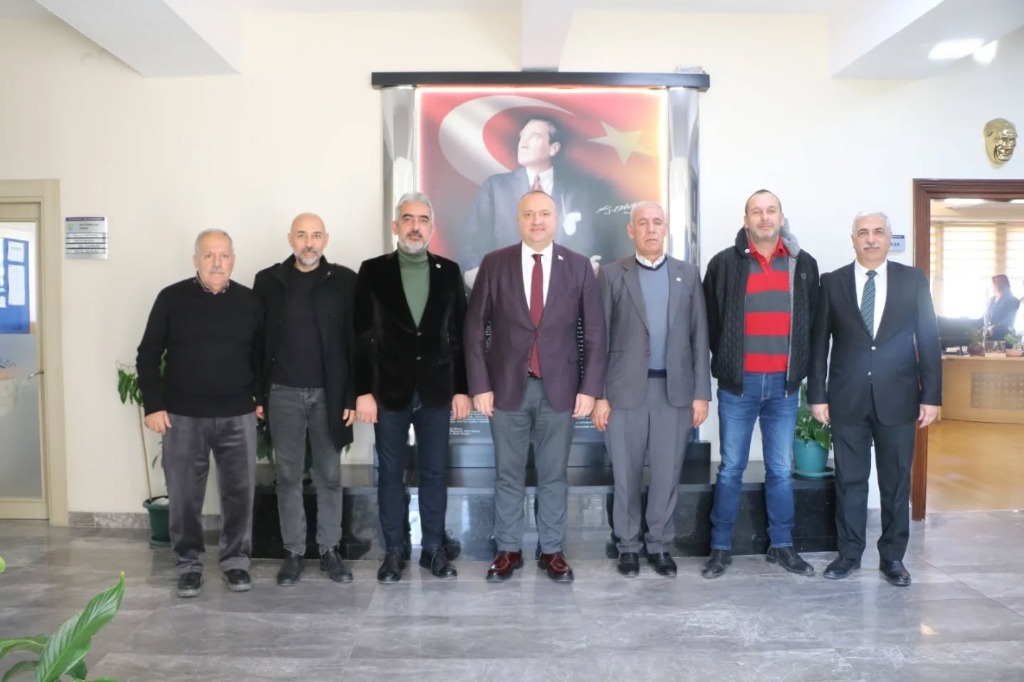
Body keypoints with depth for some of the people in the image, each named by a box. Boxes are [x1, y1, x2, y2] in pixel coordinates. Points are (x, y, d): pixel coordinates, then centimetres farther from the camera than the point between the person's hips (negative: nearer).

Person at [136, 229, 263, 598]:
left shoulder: (250, 301, 2)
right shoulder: (172, 298, -2)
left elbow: (261, 355, 10)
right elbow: (148, 356, 2)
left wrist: (261, 397, 3)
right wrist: (153, 405, -4)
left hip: (238, 415, 1)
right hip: (183, 416, -1)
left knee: (239, 493, 6)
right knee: (185, 496, 6)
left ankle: (236, 561, 22)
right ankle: (188, 565, 23)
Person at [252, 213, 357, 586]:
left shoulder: (344, 280, -1)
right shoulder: (268, 280, 2)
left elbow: (355, 341, -2)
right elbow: (257, 341, 4)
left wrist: (353, 396, -7)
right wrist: (256, 395, 0)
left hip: (329, 393, -1)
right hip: (283, 393, 1)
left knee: (329, 476, 9)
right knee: (288, 477, 8)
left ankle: (330, 550, 21)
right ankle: (294, 552, 20)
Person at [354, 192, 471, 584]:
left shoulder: (449, 272, 5)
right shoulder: (373, 271, 0)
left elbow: (459, 335, 4)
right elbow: (362, 337, -2)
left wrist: (462, 389, 0)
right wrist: (364, 391, -8)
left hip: (436, 389, 1)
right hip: (390, 389, -1)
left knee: (434, 473, 9)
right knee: (390, 474, 8)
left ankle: (433, 549, 21)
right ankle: (393, 552, 19)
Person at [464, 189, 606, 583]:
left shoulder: (579, 266, 2)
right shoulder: (494, 264, 1)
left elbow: (594, 331, 2)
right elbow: (475, 328, 0)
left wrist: (589, 387, -4)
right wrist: (480, 385, -6)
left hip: (559, 388, 0)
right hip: (507, 387, 0)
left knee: (553, 475, 10)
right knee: (508, 475, 10)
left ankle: (552, 551, 23)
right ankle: (508, 550, 23)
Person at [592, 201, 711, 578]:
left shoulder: (688, 274, 8)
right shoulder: (611, 274, 2)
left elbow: (699, 337, 6)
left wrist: (701, 392, 1)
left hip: (675, 389, 2)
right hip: (625, 388, -1)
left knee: (667, 473, 8)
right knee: (626, 473, 6)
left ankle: (660, 544, 23)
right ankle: (628, 544, 22)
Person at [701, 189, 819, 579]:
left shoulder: (804, 265, 6)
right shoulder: (725, 263, -1)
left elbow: (811, 322, 12)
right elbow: (710, 320, 6)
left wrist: (799, 367, 9)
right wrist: (726, 362, 6)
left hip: (784, 384, 2)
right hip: (738, 384, -2)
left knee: (780, 470, 10)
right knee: (731, 468, 5)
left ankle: (782, 546, 23)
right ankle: (721, 548, 15)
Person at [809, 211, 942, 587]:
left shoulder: (913, 280, 4)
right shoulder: (832, 282, 3)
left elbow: (928, 340, 3)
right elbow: (819, 342, 2)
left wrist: (931, 395, -1)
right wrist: (817, 394, -2)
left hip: (897, 398, 0)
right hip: (847, 398, 0)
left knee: (896, 482, 9)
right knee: (849, 480, 8)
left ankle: (893, 557, 23)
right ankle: (849, 553, 20)